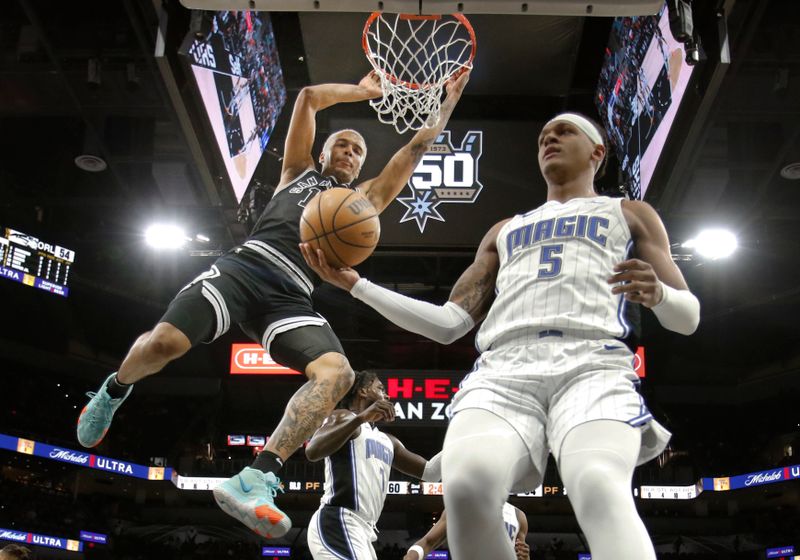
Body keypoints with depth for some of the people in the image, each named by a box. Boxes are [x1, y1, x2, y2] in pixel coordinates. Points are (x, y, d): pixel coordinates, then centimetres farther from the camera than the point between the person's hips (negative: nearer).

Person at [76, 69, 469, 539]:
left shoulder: (365, 200, 30)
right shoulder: (300, 171, 28)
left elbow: (416, 149, 26)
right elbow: (309, 97, 22)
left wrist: (450, 99, 23)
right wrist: (363, 91, 30)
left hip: (291, 299, 1)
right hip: (246, 266, -1)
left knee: (336, 372, -29)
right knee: (165, 343, -23)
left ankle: (256, 480, -38)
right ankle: (116, 390, 15)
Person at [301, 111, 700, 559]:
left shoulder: (630, 214, 27)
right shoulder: (504, 231, 36)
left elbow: (688, 318, 17)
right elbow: (449, 324, 29)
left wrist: (657, 294, -8)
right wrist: (356, 284, 22)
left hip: (593, 364, -2)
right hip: (503, 371, 2)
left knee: (599, 488, -37)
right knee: (467, 485, -32)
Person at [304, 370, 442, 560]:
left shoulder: (388, 441, 27)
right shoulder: (343, 417, 2)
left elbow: (429, 472, 27)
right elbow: (312, 452, -19)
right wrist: (362, 417, -25)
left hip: (362, 530, 10)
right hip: (337, 524, -10)